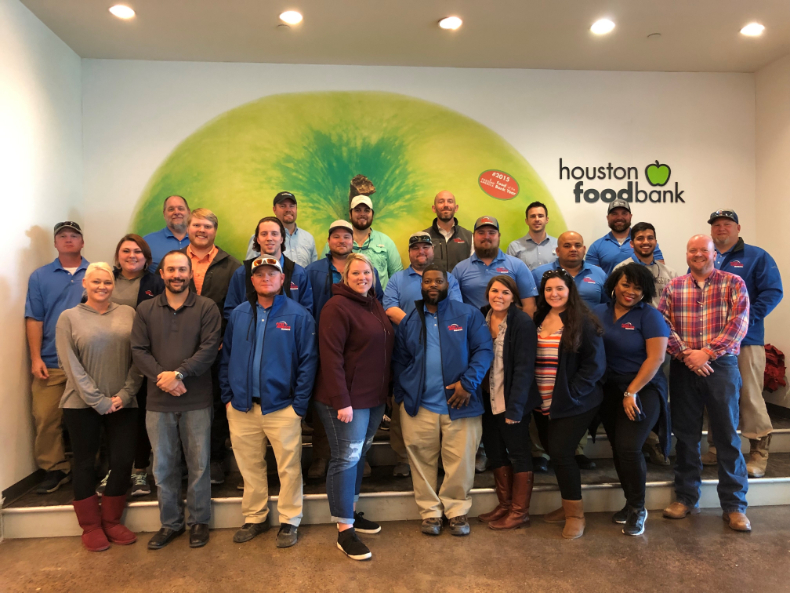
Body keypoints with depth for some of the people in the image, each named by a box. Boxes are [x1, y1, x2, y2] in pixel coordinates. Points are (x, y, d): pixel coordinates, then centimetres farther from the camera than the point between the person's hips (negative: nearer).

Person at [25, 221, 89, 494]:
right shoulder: (40, 276, 9)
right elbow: (34, 320, 5)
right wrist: (35, 358, -2)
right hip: (51, 363, 1)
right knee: (46, 418, 0)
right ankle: (54, 469, 13)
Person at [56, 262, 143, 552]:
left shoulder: (128, 313, 4)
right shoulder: (69, 317, 0)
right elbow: (71, 365, -6)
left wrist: (125, 394, -9)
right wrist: (98, 400, -11)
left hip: (123, 404, 2)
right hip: (82, 405, -1)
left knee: (123, 461, 4)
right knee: (85, 463, 9)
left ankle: (111, 521, 24)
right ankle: (91, 527, 26)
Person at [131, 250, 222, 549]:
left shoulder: (206, 307, -1)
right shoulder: (145, 309, 7)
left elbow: (209, 348, -10)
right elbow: (139, 350, 0)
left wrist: (179, 373, -18)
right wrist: (162, 377, -14)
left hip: (197, 401, -2)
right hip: (158, 401, 3)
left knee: (199, 464, 8)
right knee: (163, 466, 12)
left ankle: (199, 522, 25)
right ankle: (170, 523, 29)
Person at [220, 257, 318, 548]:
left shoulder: (298, 315, -5)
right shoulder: (238, 314, 7)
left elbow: (308, 361, -7)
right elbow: (226, 358, 11)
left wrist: (299, 404, -11)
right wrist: (228, 397, 3)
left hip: (282, 407, -3)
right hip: (242, 408, 4)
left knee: (289, 467, 6)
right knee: (249, 467, 16)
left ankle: (289, 521, 24)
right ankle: (254, 517, 34)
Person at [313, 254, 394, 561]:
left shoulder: (375, 305, 13)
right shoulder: (337, 307, -13)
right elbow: (331, 357, -19)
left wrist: (385, 391, 12)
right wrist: (342, 401, -23)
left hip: (375, 397, 8)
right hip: (347, 399, -8)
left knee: (360, 455, 18)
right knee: (346, 459, -1)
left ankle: (352, 513, 34)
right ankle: (344, 531, 10)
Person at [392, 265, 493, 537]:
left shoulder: (468, 314, 2)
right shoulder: (409, 321, 12)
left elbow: (484, 350, -4)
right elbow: (399, 362, 12)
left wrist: (468, 382, -16)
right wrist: (402, 397, 3)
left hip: (459, 404, -2)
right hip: (418, 405, 2)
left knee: (461, 460, 4)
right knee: (423, 461, 8)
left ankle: (457, 510, 23)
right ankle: (430, 512, 24)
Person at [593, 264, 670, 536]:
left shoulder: (649, 315, -9)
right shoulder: (599, 313, 5)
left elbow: (655, 357, -14)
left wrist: (632, 392, -16)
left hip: (642, 389, -5)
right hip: (609, 390, 5)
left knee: (628, 448, -12)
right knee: (617, 449, 11)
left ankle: (638, 509, 11)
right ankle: (630, 503, 30)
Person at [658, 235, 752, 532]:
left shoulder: (734, 283, 3)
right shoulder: (673, 287, 7)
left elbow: (739, 323, -8)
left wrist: (707, 352, -16)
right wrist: (685, 355, -14)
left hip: (722, 366, -2)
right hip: (684, 368, 2)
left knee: (727, 435, 2)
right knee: (686, 434, 10)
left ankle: (734, 505, 14)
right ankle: (686, 497, 23)